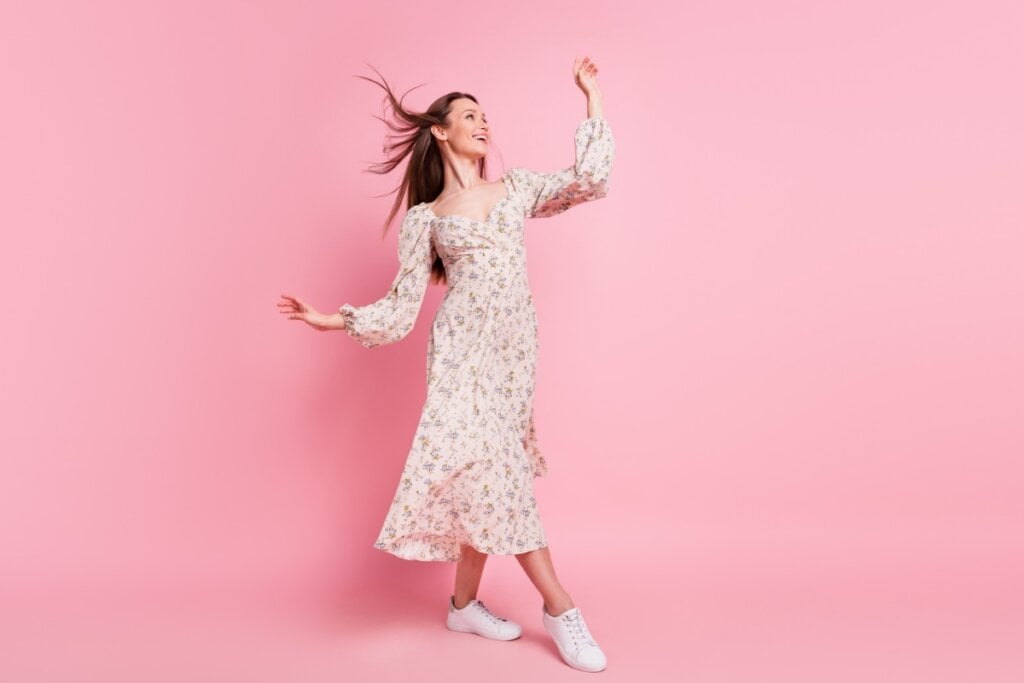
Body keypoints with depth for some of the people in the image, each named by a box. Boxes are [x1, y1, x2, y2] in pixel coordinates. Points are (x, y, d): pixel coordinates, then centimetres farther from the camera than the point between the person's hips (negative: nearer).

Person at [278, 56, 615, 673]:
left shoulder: (517, 188, 13)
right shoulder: (424, 218, 5)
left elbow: (590, 179, 1)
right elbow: (402, 307, 6)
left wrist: (592, 96, 5)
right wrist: (334, 320, -3)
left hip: (515, 350, 3)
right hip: (464, 349, -3)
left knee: (486, 472, 5)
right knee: (494, 468, -11)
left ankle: (465, 603, 20)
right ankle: (560, 608, -1)